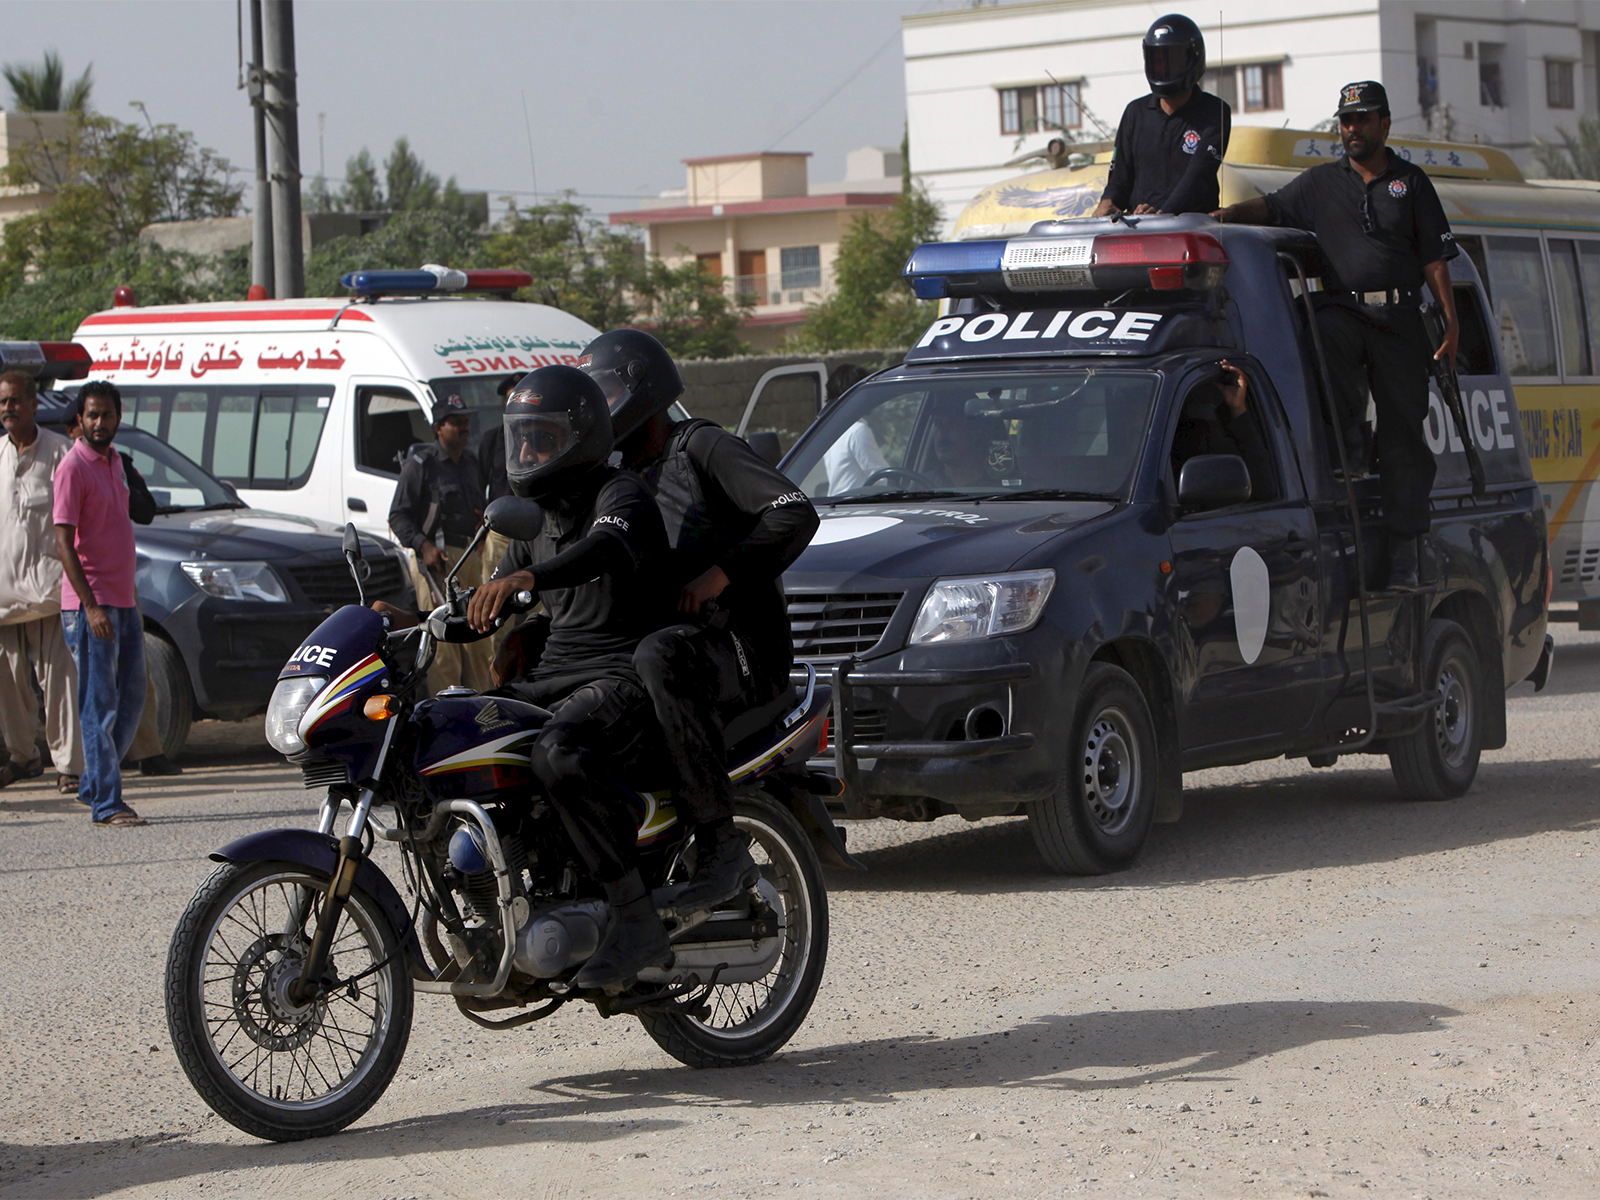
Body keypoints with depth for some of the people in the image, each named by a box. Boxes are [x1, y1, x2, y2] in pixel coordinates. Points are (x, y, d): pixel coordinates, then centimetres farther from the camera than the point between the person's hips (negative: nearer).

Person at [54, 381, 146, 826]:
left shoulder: (114, 462, 14)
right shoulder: (73, 468, -11)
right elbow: (64, 543, -16)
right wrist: (90, 606, -21)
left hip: (123, 603, 8)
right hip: (90, 605, -8)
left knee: (132, 699, 11)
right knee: (99, 705, -5)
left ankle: (94, 783, 22)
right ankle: (105, 802, -2)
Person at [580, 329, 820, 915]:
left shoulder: (703, 447, -3)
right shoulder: (623, 476, 25)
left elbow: (795, 513, -15)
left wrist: (719, 575, -21)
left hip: (741, 651, -9)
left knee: (659, 658, -40)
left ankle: (720, 841, -40)